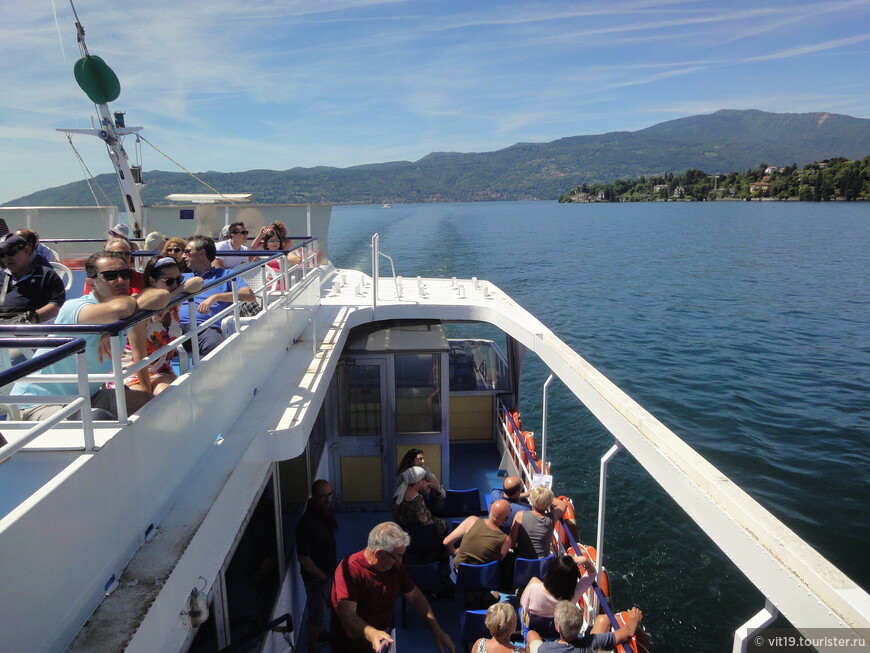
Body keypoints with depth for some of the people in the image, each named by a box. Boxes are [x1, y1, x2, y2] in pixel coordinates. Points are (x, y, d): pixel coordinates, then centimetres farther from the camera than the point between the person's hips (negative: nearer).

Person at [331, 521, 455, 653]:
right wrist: (371, 634, -47)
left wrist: (437, 631, 0)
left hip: (383, 641, 6)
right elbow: (347, 615, -30)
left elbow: (415, 596, 8)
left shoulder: (395, 565, 0)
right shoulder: (349, 570, -21)